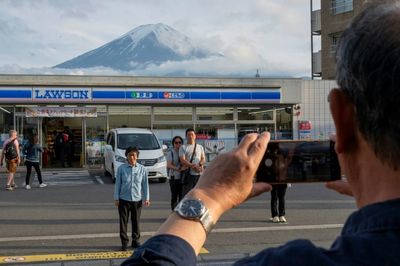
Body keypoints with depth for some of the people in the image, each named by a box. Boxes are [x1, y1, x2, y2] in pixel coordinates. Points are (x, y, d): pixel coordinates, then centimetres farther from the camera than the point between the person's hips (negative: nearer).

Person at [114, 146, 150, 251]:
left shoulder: (142, 169, 1)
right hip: (124, 199, -1)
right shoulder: (121, 168, -2)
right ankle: (124, 242, 11)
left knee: (136, 221, 10)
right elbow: (117, 184, 2)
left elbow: (145, 184, 4)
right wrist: (116, 198, 0)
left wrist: (146, 198, 1)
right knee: (123, 221, 2)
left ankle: (135, 241, 23)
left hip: (137, 199, 1)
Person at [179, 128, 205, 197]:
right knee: (186, 194, -7)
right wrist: (193, 166, -19)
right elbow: (182, 160, -6)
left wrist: (200, 165, -12)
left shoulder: (200, 147, 19)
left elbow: (203, 159, 12)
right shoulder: (183, 147, 6)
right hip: (188, 174, -3)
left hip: (199, 174, 3)